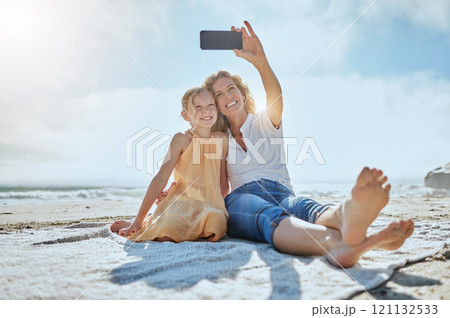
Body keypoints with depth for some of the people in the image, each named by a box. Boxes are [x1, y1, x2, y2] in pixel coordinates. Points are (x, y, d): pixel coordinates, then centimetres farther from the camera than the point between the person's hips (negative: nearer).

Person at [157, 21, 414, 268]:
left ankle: (348, 217, -75)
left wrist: (260, 59, -27)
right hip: (241, 197, 0)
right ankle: (340, 244, -73)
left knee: (307, 209, -38)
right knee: (271, 216, -40)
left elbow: (276, 98, -9)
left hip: (281, 192, 1)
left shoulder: (265, 123, 16)